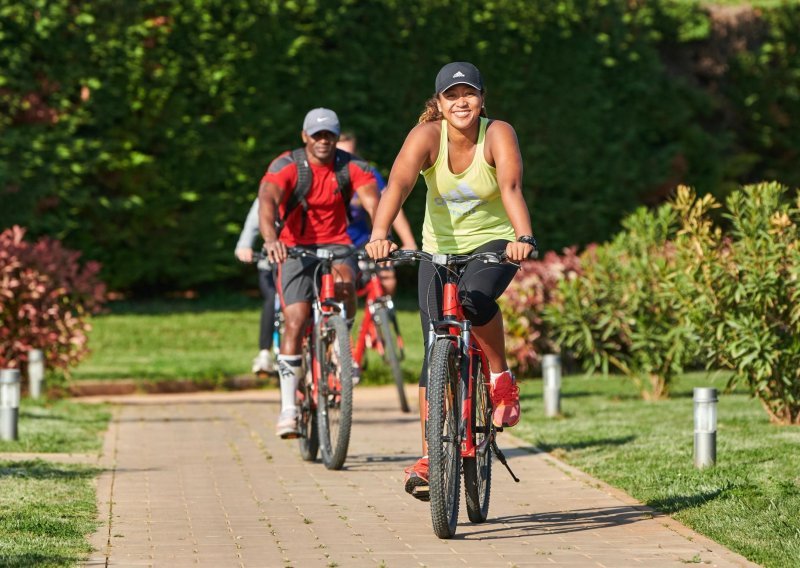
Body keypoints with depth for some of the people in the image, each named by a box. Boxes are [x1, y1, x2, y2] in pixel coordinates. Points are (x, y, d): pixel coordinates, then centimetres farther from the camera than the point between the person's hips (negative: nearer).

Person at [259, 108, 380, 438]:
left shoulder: (352, 167, -7)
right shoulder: (287, 166, -14)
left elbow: (373, 202, -21)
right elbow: (267, 200, -31)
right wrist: (270, 240, -50)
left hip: (335, 245, 1)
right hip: (296, 249, -1)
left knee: (345, 280, -33)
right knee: (295, 320, -15)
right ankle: (288, 407, -8)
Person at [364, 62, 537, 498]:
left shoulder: (498, 134, -16)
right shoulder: (427, 135, -15)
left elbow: (511, 187, -31)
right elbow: (398, 184, -30)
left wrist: (523, 237, -50)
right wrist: (379, 234, -48)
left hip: (493, 243, -2)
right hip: (440, 249, 2)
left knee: (475, 298, -36)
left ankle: (502, 379, -11)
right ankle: (428, 457, 4)